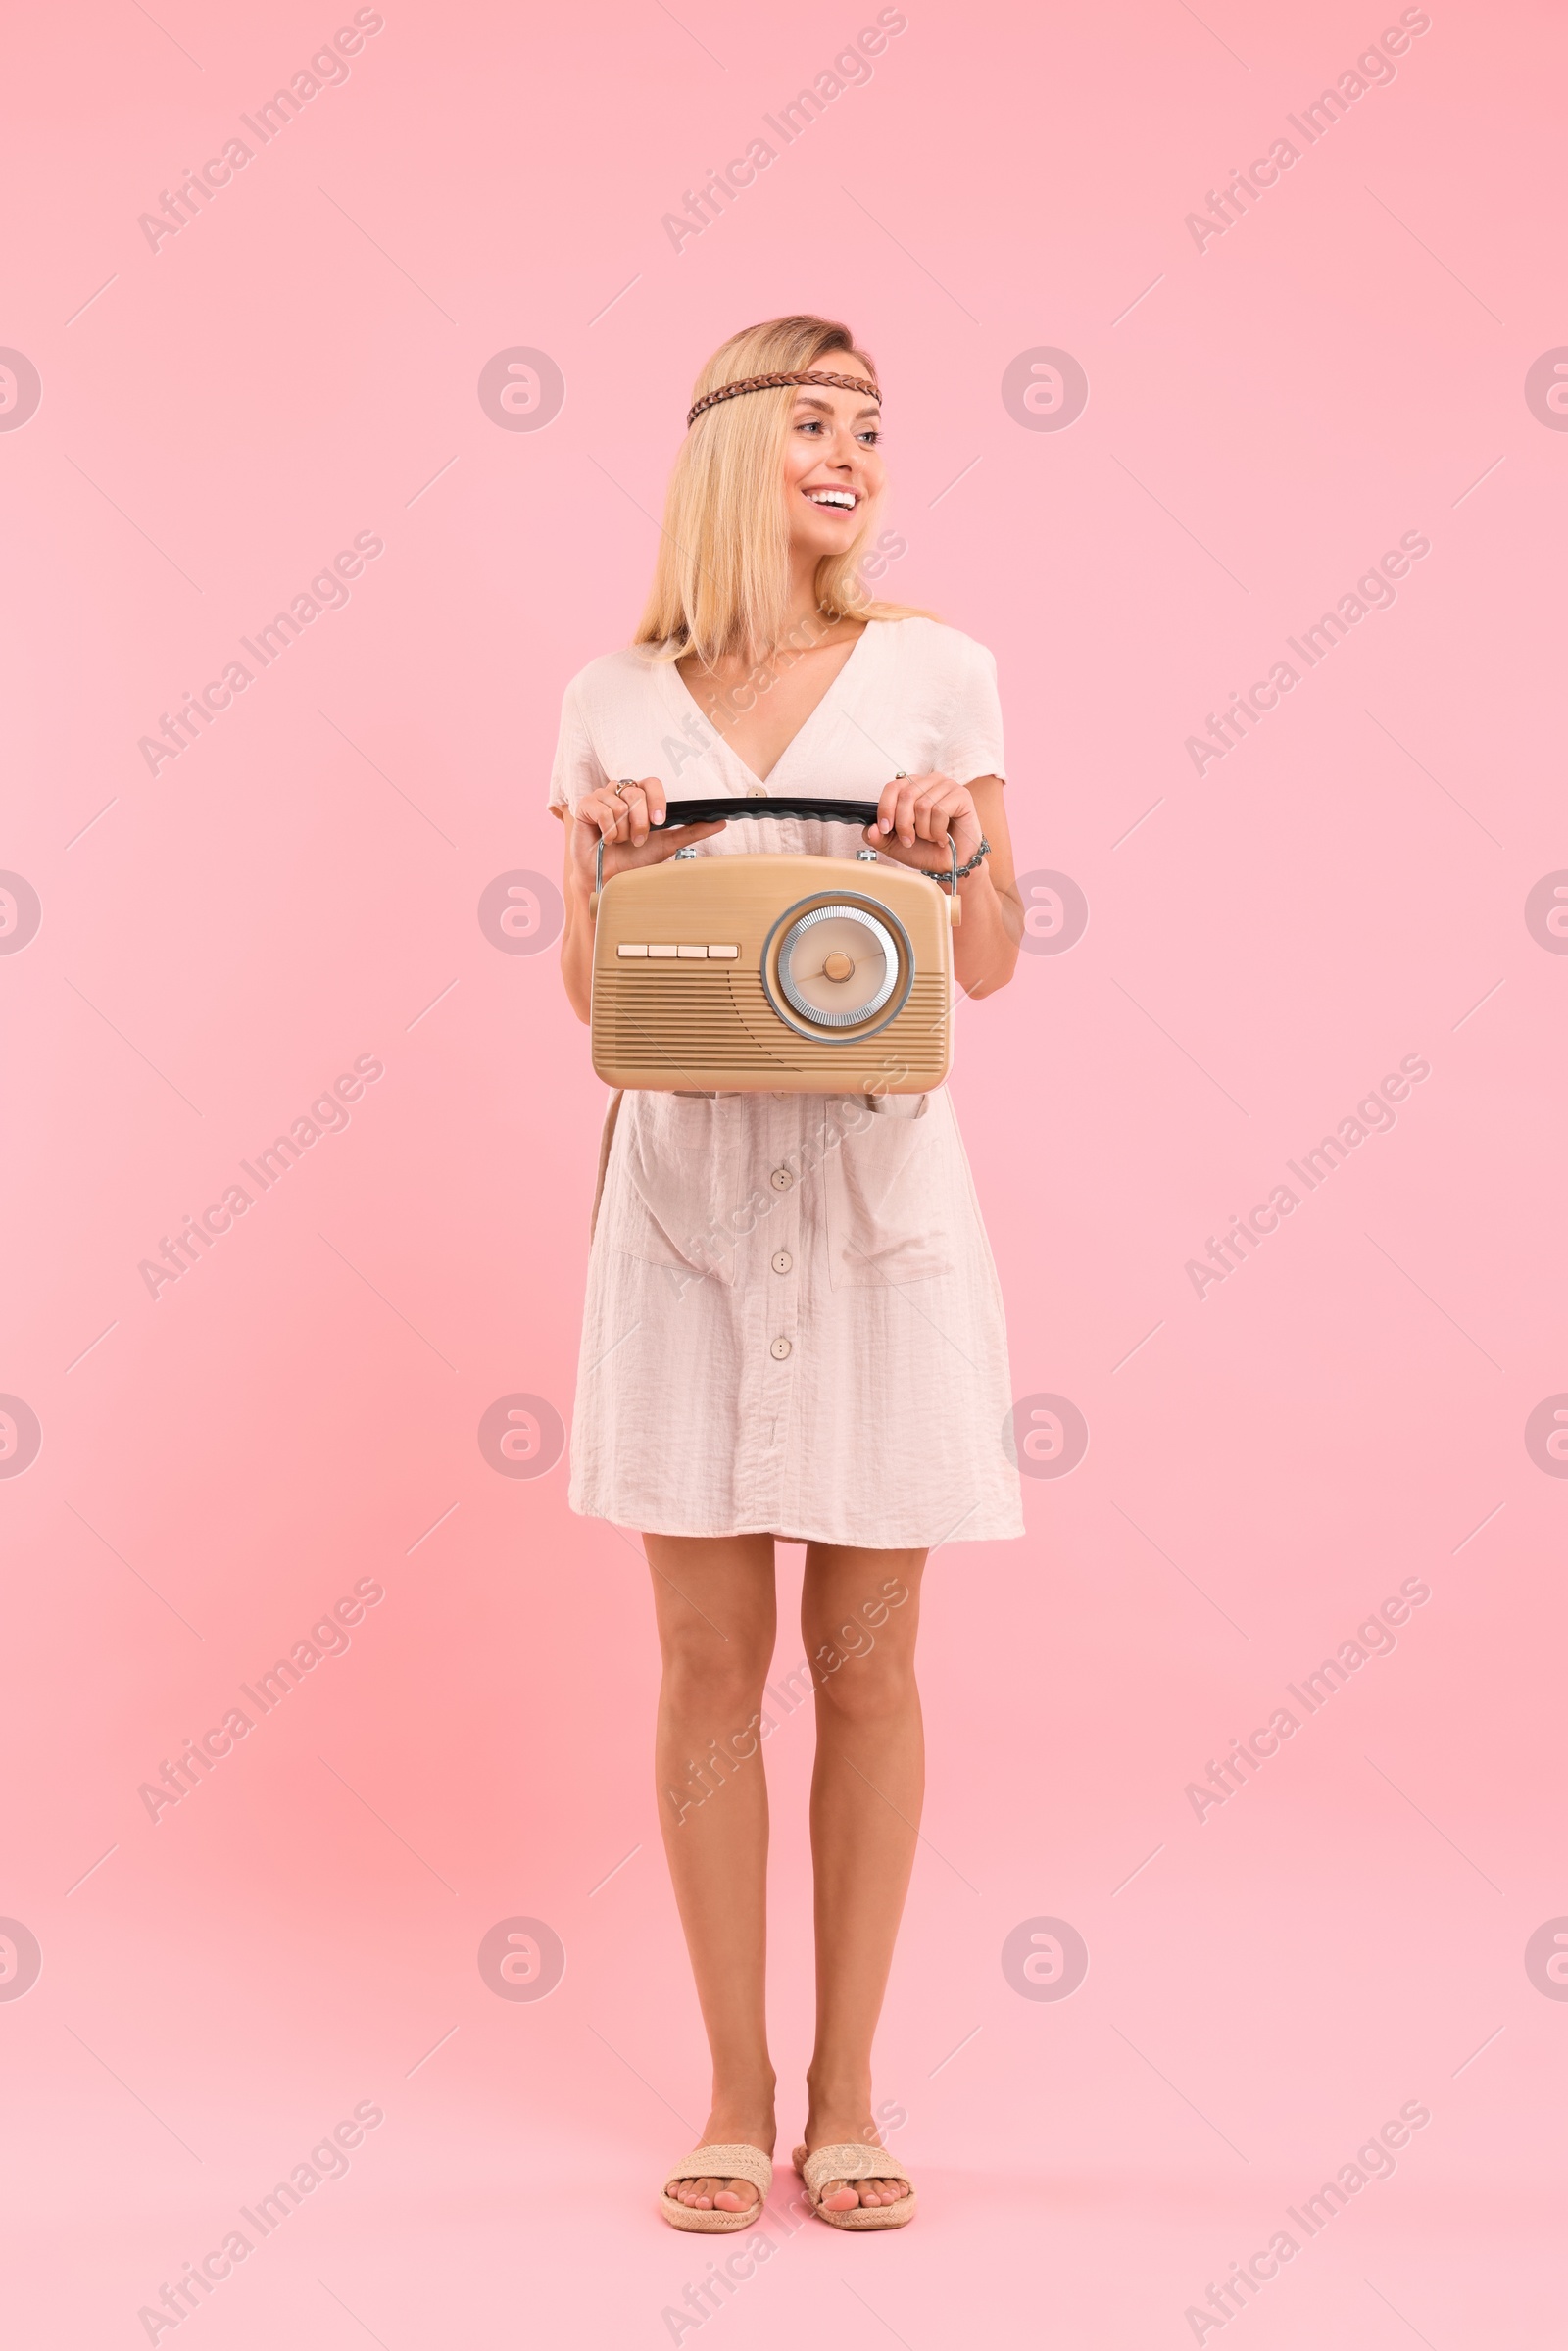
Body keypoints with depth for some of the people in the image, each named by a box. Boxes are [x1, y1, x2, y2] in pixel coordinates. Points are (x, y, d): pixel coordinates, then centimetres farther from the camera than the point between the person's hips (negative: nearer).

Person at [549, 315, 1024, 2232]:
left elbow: (992, 968, 7)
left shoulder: (935, 674, 5)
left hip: (877, 1189, -1)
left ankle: (846, 2091, 18)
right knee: (709, 1657, 4)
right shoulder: (616, 702, 7)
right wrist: (609, 865, -9)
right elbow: (591, 994, 10)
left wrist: (955, 853, -13)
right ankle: (737, 2089, 19)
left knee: (865, 1656, 4)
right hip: (686, 1190, 1)